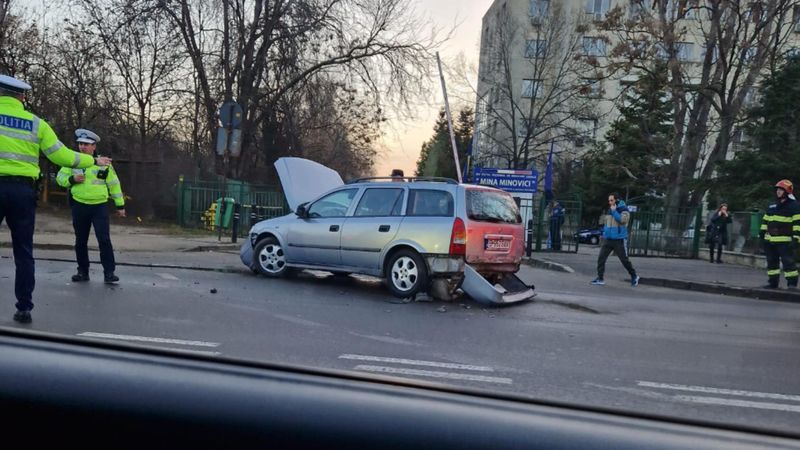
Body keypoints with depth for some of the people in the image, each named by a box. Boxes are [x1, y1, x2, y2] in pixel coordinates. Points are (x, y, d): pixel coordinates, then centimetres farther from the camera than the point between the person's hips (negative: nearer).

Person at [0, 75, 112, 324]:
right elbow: (63, 156, 5)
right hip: (23, 190, 2)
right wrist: (93, 160, 18)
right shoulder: (36, 123, 6)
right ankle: (24, 308, 11)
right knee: (24, 252, 9)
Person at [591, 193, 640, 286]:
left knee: (624, 260, 2)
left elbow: (622, 220, -24)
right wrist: (604, 233, 16)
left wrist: (614, 211, -19)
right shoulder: (610, 210, 14)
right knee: (601, 258, -6)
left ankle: (634, 276, 22)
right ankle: (600, 278, -3)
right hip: (608, 239, 6)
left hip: (619, 240, -6)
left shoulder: (624, 211, -6)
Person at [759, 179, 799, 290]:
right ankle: (773, 282, 18)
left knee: (788, 262, -8)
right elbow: (765, 221, 22)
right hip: (770, 240, 7)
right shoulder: (772, 206, 17)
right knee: (772, 262, 11)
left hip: (785, 241, -7)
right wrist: (762, 235, 17)